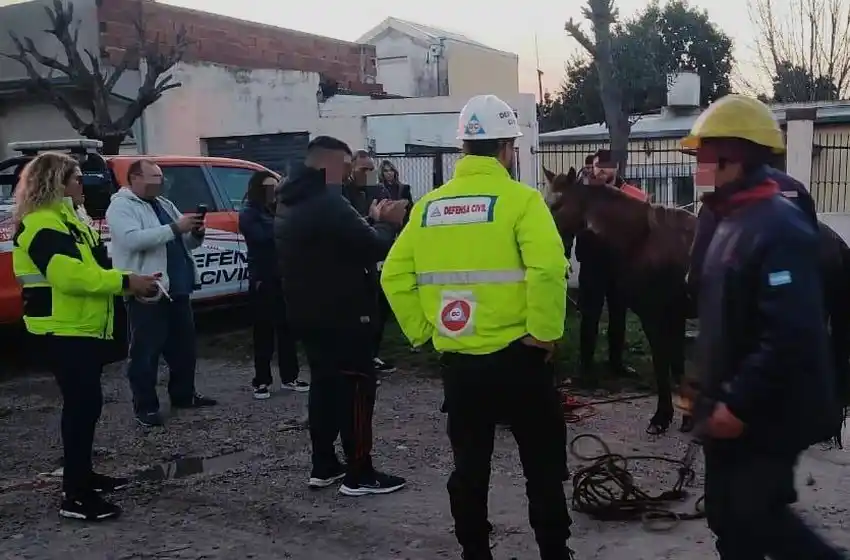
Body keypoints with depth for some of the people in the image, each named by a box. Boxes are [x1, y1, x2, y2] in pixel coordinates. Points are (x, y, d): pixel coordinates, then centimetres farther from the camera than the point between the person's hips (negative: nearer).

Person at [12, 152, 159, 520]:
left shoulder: (67, 218, 18)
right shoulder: (42, 224, -17)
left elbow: (91, 268, 19)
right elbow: (71, 275, -29)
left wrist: (131, 282, 5)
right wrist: (126, 282, -26)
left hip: (84, 327, 11)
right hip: (63, 331, -11)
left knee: (85, 402, 17)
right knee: (82, 404, -11)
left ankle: (82, 475, 29)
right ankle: (75, 496, -6)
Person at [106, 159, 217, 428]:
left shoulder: (165, 204, 18)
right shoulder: (121, 206, -7)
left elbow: (185, 243, 21)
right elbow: (132, 239, -25)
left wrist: (195, 234, -3)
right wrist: (175, 228, -27)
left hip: (177, 289, 8)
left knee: (184, 346, 16)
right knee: (146, 352, -1)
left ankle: (184, 394, 30)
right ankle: (145, 406, 7)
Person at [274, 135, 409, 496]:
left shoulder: (290, 205, 13)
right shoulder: (328, 203, -21)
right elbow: (374, 248, -20)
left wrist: (372, 221, 9)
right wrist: (387, 223, 0)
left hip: (307, 312, 10)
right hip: (341, 314, -10)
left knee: (324, 383, 16)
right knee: (356, 386, -2)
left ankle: (323, 466, 21)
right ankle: (359, 474, 3)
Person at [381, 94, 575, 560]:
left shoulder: (430, 205, 4)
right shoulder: (518, 198, -10)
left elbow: (395, 277, 4)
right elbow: (548, 268, -23)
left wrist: (422, 330, 10)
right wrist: (545, 332, -12)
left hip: (457, 360, 4)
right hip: (517, 356, -4)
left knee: (469, 468, 16)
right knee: (543, 467, 11)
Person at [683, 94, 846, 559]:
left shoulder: (779, 228, -20)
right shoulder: (731, 221, 11)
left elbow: (791, 335, -28)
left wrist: (739, 404, -25)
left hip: (766, 416, -9)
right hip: (731, 409, 10)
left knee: (757, 518, -1)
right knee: (727, 518, 16)